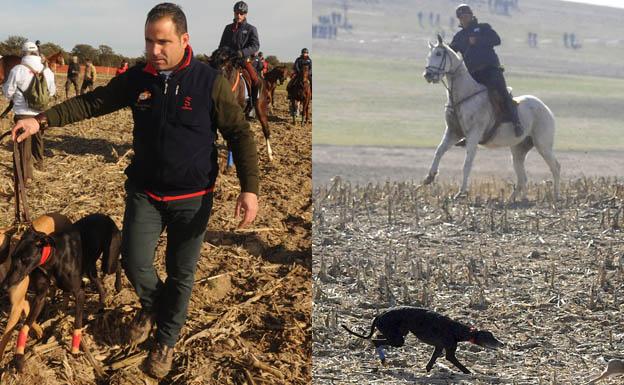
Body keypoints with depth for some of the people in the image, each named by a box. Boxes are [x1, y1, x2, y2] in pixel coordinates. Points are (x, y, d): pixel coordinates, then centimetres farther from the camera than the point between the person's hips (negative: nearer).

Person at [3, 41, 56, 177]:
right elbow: (52, 91, 12)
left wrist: (5, 84, 14)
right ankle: (39, 164, 41)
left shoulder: (17, 70, -15)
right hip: (41, 112, 4)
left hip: (23, 113, -4)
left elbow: (8, 93, -7)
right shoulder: (47, 71, -2)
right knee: (38, 139, 25)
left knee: (24, 142, 3)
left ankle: (26, 174, 2)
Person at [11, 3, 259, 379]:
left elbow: (240, 134, -11)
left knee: (181, 274, 8)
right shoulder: (136, 79, -6)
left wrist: (250, 188, -19)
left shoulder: (210, 82, -16)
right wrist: (42, 120, -8)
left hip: (192, 199, -2)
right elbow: (92, 102, 2)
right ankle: (152, 306, 33)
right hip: (145, 192, 2)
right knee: (135, 262, -1)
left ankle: (166, 341, 30)